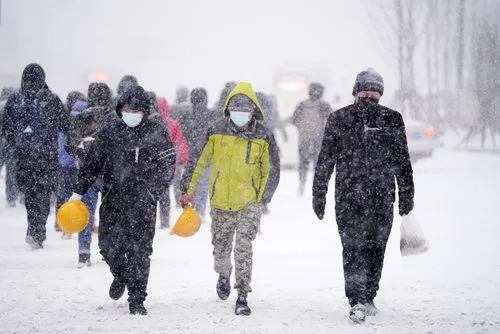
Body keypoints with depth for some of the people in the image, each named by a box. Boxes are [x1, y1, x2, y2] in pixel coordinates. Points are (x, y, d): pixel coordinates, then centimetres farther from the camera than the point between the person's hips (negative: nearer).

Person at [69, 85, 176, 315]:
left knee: (139, 251, -3)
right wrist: (79, 191, 8)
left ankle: (137, 300, 6)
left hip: (142, 203, -2)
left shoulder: (157, 133, -1)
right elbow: (92, 162, 11)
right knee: (108, 245, 2)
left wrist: (151, 193, -11)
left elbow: (167, 167, -1)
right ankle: (121, 277, 34)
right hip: (112, 199, 3)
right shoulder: (110, 132, 6)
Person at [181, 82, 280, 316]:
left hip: (249, 203, -2)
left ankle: (242, 296, -9)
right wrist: (188, 190, 2)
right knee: (220, 246, 17)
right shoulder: (216, 132, -3)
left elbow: (271, 171, 3)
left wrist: (261, 200, -2)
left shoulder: (263, 136, -5)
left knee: (243, 247, -14)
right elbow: (199, 161, 5)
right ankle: (224, 275, 48)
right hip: (221, 203, 2)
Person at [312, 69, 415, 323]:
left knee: (353, 249, 2)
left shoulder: (337, 119, 1)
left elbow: (324, 161, 2)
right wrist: (407, 198, 10)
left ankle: (357, 302, -13)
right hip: (382, 197, 0)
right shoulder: (392, 119, 0)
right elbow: (403, 162, 2)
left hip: (347, 197, 0)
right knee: (375, 248, 14)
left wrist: (318, 195, 9)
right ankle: (368, 300, 20)